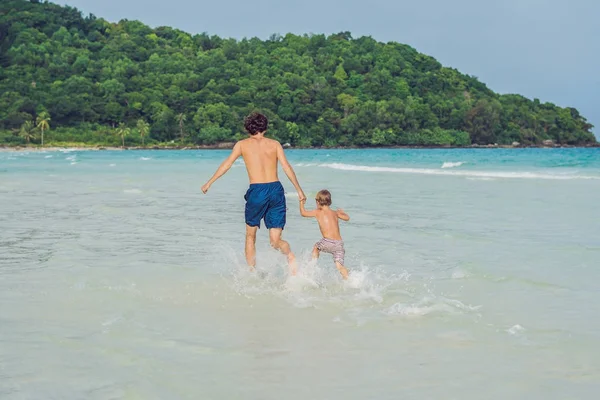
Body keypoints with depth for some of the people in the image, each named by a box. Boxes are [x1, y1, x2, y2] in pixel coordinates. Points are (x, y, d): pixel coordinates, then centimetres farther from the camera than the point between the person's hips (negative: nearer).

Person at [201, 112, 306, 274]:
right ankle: (290, 255, -27)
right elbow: (287, 167, 2)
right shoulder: (274, 144, 10)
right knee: (276, 240, 5)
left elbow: (227, 164, 8)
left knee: (250, 235, 21)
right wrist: (299, 190, 5)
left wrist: (209, 182, 16)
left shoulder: (242, 144, 9)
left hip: (256, 191, -1)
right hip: (276, 190, 1)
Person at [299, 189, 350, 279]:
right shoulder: (335, 213, 19)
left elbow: (303, 213, 18)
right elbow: (347, 218, 33)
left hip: (328, 242, -3)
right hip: (339, 243, 3)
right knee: (339, 266, 2)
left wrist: (301, 203, 36)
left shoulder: (318, 212, 8)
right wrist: (342, 212, 54)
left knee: (316, 247, 29)